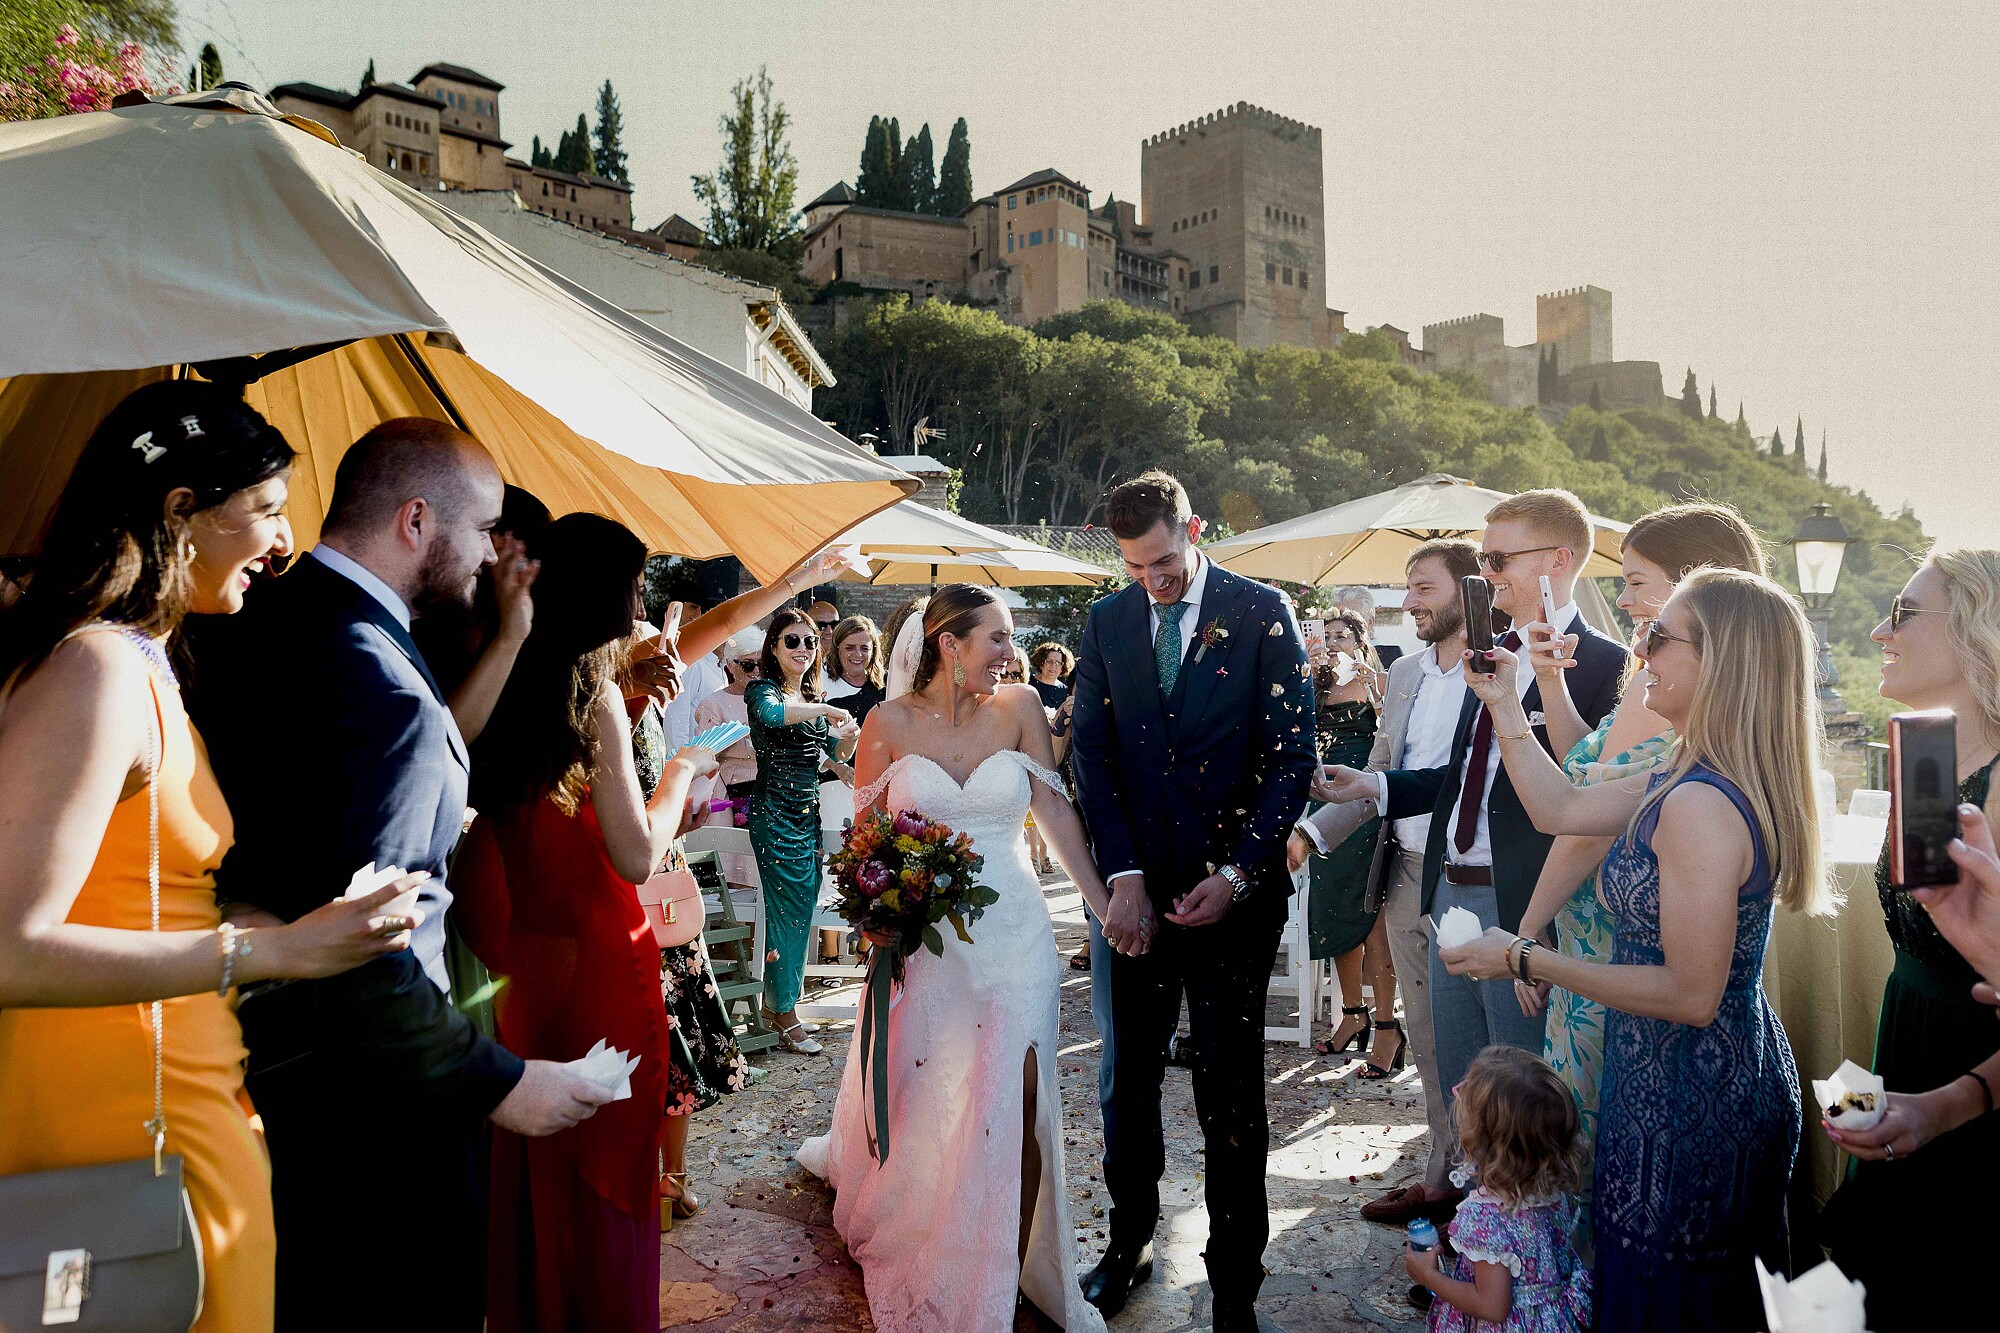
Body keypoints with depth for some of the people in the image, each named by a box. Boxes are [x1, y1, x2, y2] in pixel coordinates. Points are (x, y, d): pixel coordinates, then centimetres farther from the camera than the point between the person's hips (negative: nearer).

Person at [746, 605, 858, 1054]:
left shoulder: (812, 698, 15)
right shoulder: (762, 688, -7)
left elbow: (836, 750, 18)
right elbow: (770, 713, -32)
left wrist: (847, 737, -4)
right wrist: (825, 710, -27)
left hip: (808, 812, 7)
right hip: (775, 812, -7)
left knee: (802, 905, 10)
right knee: (789, 908, -5)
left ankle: (774, 1001, 23)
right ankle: (785, 1013, 5)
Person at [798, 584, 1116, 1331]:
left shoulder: (1019, 708, -3)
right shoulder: (889, 723, -5)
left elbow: (1054, 810, -3)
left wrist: (1104, 903, -7)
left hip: (1011, 932, 0)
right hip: (919, 935, 0)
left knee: (1013, 1105, -2)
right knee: (913, 1098, 16)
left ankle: (1008, 1273, 21)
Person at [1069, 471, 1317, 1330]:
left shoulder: (1262, 613, -4)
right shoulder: (1106, 622, 5)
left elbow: (1292, 755, -6)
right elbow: (1092, 758, 2)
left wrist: (1237, 876, -12)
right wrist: (1123, 879, -8)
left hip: (1233, 890, -3)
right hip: (1132, 888, 3)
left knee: (1230, 1091, 8)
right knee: (1125, 1082, 13)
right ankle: (1128, 1244, 33)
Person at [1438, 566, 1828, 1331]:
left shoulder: (1699, 804, -28)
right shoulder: (1688, 781, 2)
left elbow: (1692, 995, -26)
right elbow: (1560, 810, 10)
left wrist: (1525, 961, -20)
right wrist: (1503, 705, 8)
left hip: (1685, 1102, -9)